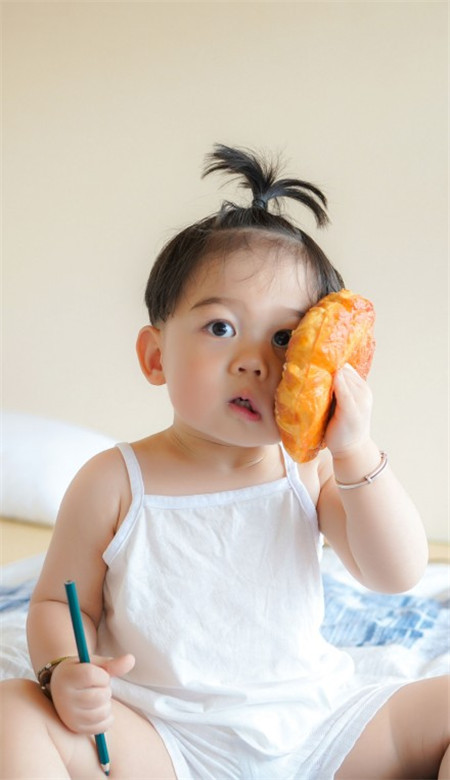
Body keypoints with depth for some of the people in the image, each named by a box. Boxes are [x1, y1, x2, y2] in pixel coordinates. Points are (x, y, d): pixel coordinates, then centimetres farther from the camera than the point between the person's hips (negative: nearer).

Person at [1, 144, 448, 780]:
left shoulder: (313, 471, -3)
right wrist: (64, 671, -20)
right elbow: (57, 602, 3)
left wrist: (356, 453, -20)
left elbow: (398, 575, -9)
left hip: (313, 728, 2)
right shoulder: (115, 484, -7)